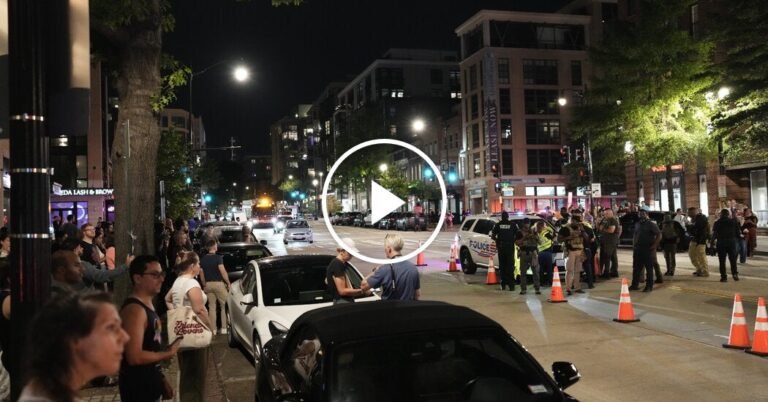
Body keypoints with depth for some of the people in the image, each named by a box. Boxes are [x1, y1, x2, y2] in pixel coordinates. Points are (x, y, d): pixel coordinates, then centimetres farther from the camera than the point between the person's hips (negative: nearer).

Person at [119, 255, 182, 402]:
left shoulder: (148, 305, 9)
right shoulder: (135, 309, -22)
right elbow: (135, 357, -28)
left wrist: (160, 377, 17)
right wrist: (168, 353, -15)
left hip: (150, 383, 9)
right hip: (138, 388, -9)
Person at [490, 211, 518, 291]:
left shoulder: (497, 225, 4)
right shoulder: (513, 225, 2)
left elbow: (493, 236, 0)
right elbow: (517, 236, -2)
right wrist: (513, 241, 13)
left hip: (501, 247, 1)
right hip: (510, 247, -1)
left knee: (502, 265, 8)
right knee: (510, 266, 0)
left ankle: (503, 284, 7)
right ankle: (511, 284, -7)